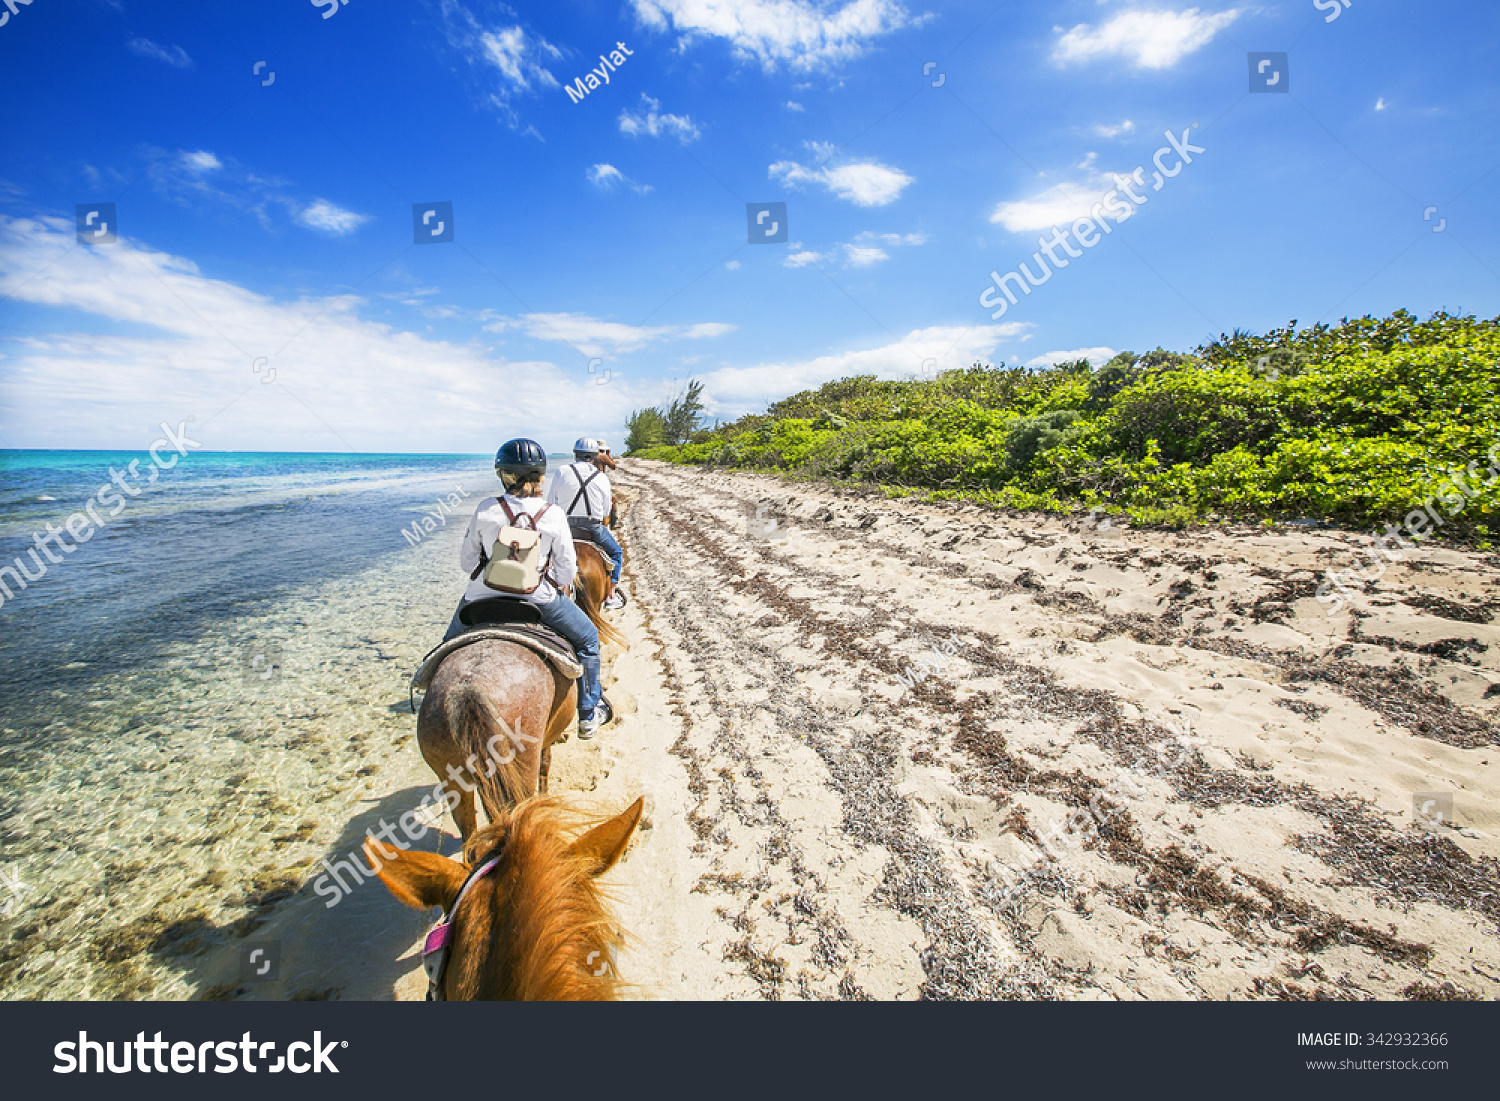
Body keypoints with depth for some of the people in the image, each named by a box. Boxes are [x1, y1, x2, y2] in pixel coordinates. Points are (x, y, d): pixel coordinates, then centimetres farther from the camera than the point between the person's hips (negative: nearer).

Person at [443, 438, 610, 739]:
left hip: (484, 598, 2)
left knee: (450, 646, 32)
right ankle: (588, 715, 28)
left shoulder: (485, 509, -10)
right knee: (587, 638, 21)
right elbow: (567, 572, -8)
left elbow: (466, 561, -1)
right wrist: (563, 585, 15)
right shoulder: (553, 515, -13)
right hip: (539, 599, -1)